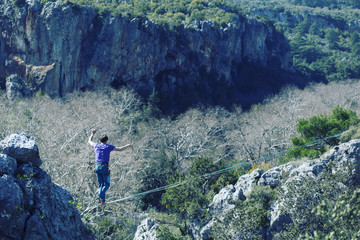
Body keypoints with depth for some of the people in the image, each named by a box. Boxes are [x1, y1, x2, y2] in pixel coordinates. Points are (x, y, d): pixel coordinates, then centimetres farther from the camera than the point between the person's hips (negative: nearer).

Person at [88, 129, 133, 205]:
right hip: (104, 167, -4)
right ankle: (99, 195, -20)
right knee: (107, 184, 4)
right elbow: (120, 149, -5)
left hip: (97, 167, 4)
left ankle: (102, 200, 1)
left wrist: (92, 134, 47)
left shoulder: (96, 146, 10)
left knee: (101, 184, 12)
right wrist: (128, 145, 10)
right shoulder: (108, 146, -1)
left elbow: (89, 141, 31)